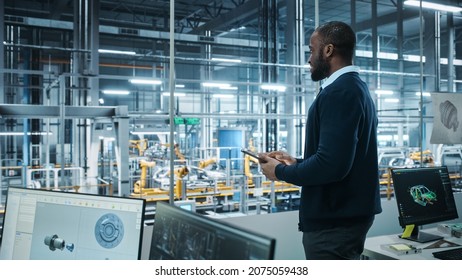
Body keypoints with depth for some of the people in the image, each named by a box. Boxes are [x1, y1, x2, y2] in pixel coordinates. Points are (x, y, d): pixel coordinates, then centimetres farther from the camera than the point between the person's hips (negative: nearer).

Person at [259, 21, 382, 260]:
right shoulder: (356, 87, 13)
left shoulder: (339, 92, -19)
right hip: (348, 213, 10)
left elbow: (331, 164, -28)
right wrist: (295, 163, 10)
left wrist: (280, 171, -13)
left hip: (334, 221, -10)